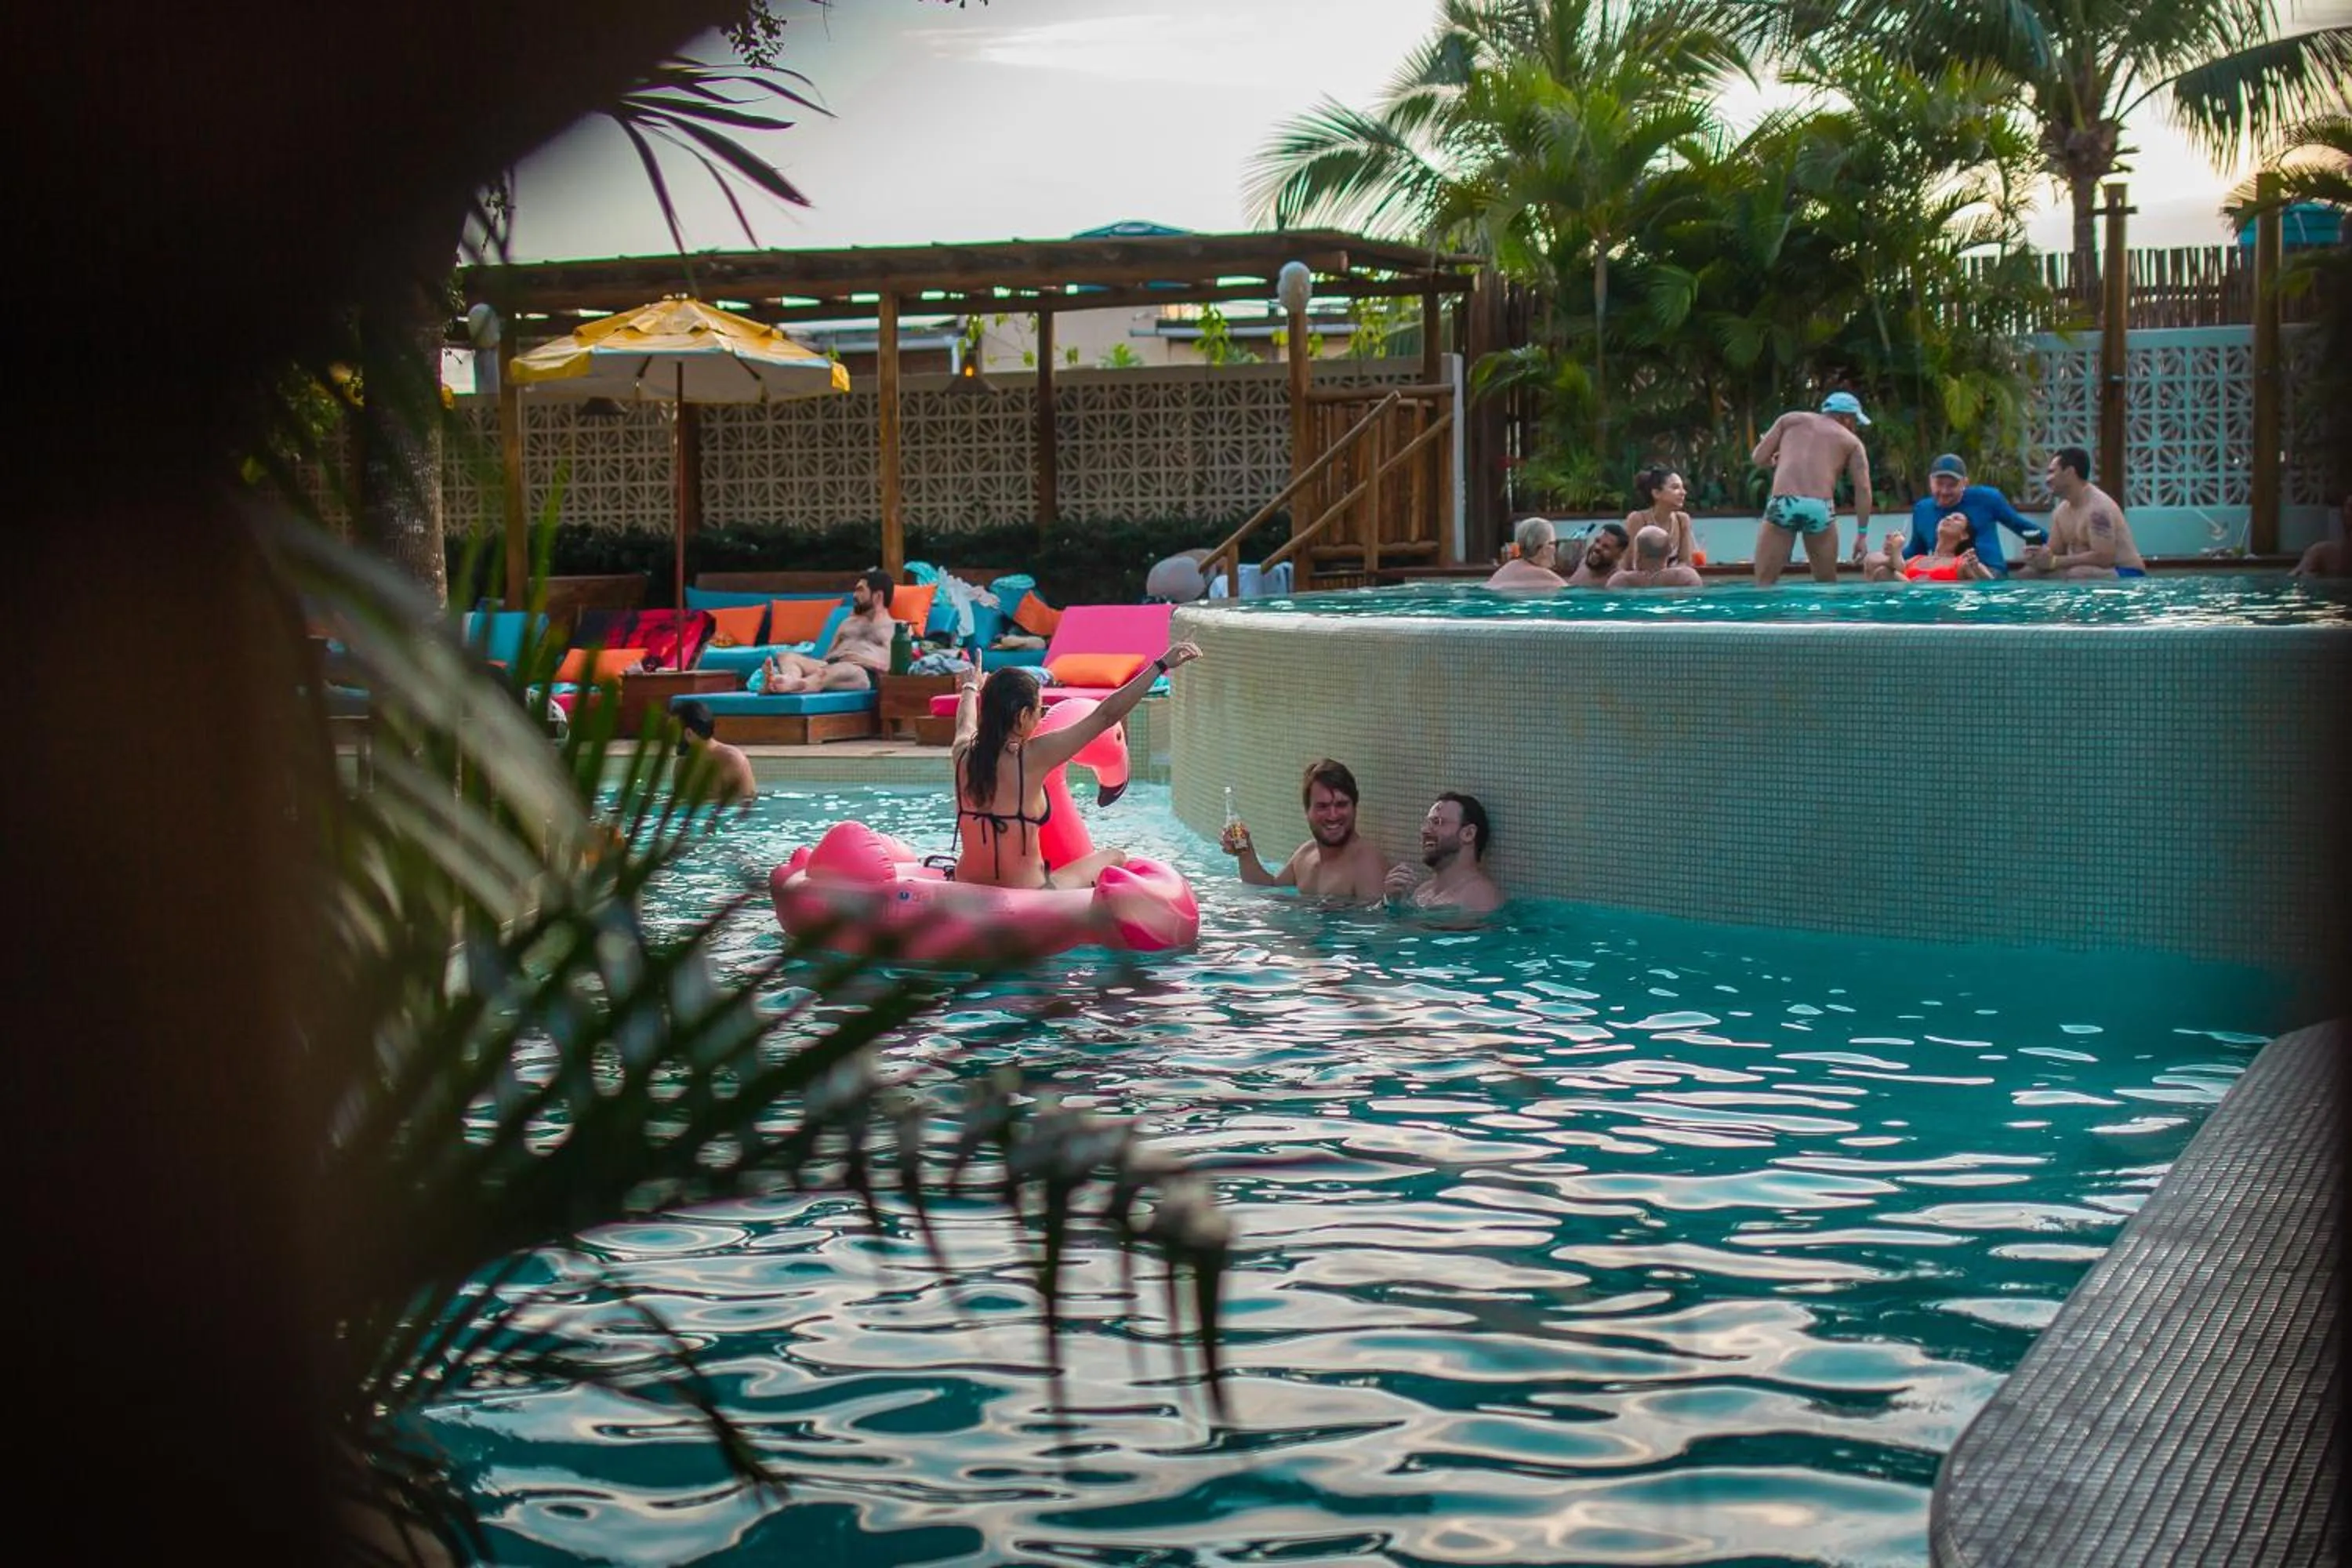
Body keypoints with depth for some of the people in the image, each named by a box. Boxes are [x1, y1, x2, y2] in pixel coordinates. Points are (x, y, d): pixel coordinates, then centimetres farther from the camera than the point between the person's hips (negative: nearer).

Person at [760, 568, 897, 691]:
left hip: (864, 673, -7)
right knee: (787, 657, -20)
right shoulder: (849, 621, 35)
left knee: (837, 670, -42)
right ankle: (791, 681, -58)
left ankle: (789, 685, -70)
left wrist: (861, 659, -11)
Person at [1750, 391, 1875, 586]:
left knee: (1764, 583, 1)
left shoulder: (1791, 419, 22)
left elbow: (1760, 458, 15)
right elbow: (1863, 488, 8)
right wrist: (1862, 534, 10)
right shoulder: (1851, 441, 19)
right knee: (1827, 583, 18)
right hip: (1821, 508, 0)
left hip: (1784, 504, 0)